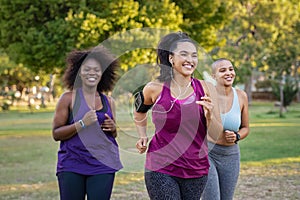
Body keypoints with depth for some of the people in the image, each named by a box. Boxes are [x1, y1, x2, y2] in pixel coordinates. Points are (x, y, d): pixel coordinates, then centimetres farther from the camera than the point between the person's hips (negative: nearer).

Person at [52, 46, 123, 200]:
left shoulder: (108, 101, 11)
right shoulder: (68, 98, 0)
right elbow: (56, 134, -5)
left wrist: (113, 128, 0)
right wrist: (82, 123, -17)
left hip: (102, 165, 3)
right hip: (71, 165, -3)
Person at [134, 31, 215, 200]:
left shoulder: (205, 89, -1)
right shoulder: (155, 89, -4)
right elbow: (139, 110, 20)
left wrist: (210, 114, -18)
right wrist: (142, 136, 8)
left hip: (197, 170, 3)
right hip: (161, 169, -3)